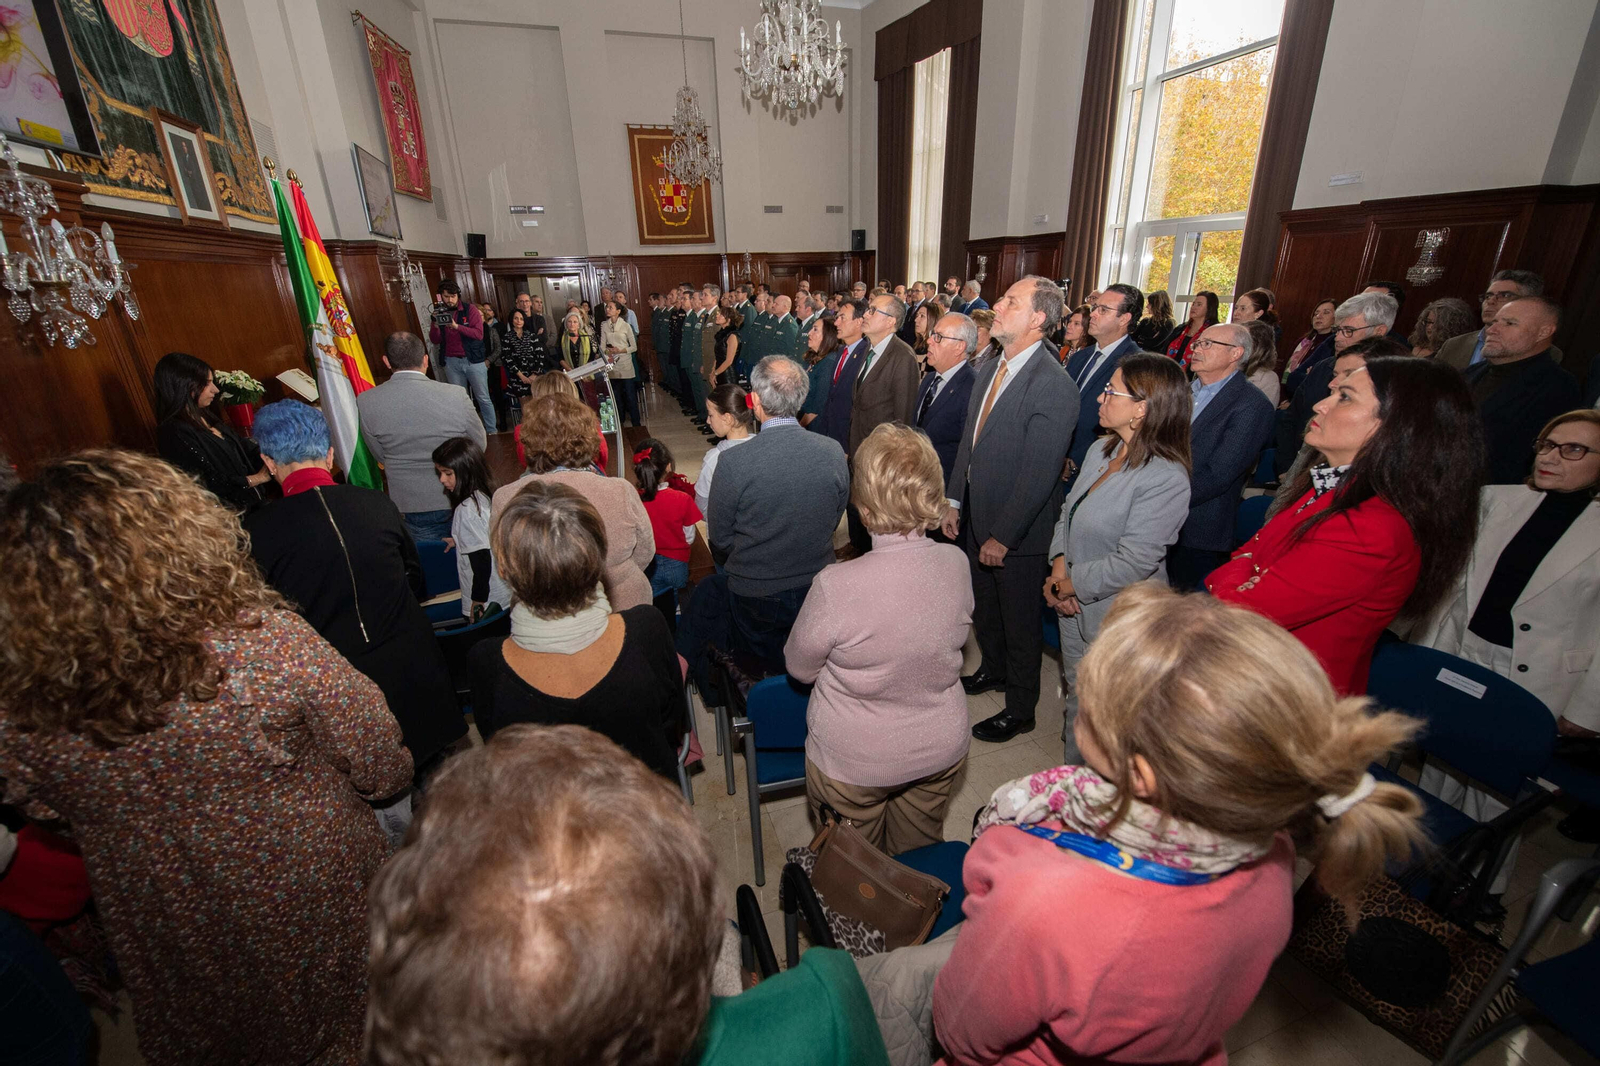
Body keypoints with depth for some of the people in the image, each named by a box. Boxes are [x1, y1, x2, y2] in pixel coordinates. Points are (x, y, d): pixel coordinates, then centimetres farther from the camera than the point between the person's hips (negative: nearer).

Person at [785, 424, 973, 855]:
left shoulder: (836, 585, -33)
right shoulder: (957, 564, -18)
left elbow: (800, 668, -13)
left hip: (853, 765, -4)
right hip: (942, 753, 4)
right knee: (920, 852, 31)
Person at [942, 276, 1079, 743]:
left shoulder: (1054, 386, -23)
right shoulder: (988, 369, 3)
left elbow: (1038, 474, -24)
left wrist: (1002, 536, -20)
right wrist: (953, 501, 6)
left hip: (1018, 530, -7)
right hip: (976, 516, 8)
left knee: (1018, 620, 12)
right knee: (983, 607, 26)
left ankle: (1020, 709, 34)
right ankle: (992, 670, 52)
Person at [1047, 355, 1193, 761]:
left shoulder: (1165, 480, -24)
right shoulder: (1101, 451, 2)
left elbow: (1133, 562, -26)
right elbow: (1069, 510, 8)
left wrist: (1070, 585, -15)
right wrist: (1059, 566, -6)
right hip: (1074, 606, 8)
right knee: (1075, 694, 24)